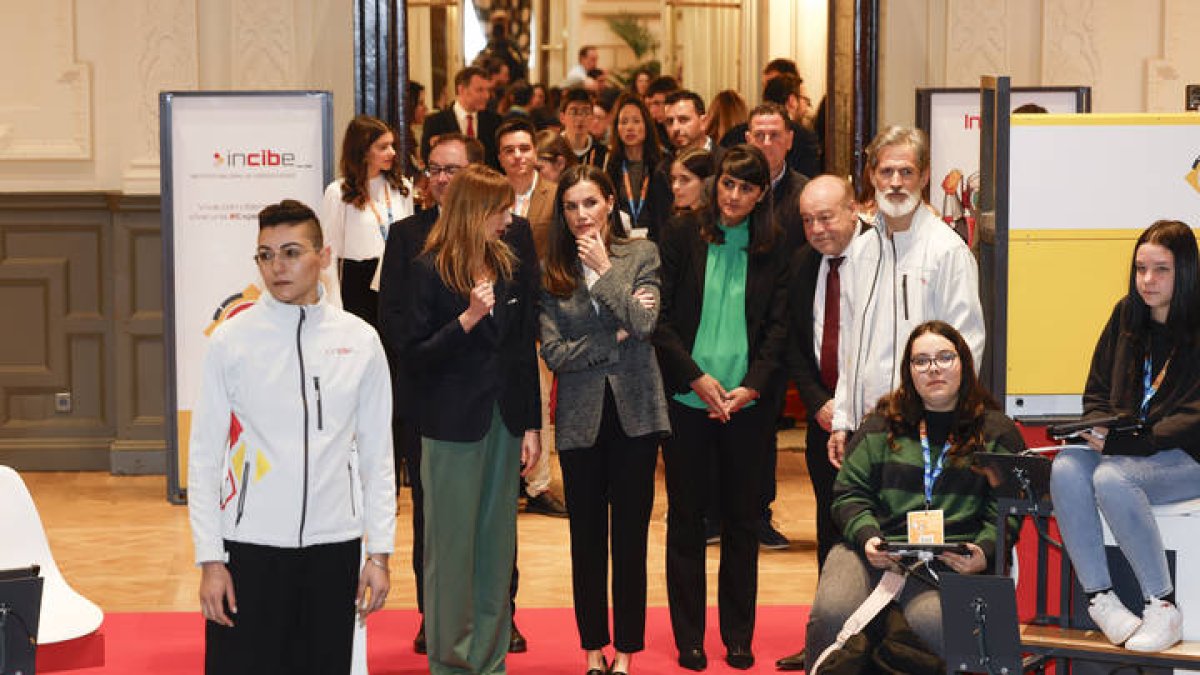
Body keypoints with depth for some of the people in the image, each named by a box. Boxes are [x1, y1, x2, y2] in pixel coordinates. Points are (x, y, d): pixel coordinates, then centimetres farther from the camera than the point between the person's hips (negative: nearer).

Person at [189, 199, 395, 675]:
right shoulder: (231, 341, -2)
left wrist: (380, 551, 4)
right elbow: (203, 457, 0)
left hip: (334, 547, 2)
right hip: (249, 547, -2)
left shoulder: (360, 341, 3)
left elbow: (377, 453, 7)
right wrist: (210, 559, -5)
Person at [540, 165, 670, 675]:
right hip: (581, 417, 1)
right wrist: (616, 336, -10)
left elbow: (645, 323, -14)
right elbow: (554, 353, -7)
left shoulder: (641, 255, 0)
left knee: (631, 536, 4)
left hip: (634, 412, -1)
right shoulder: (551, 270, 1)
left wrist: (603, 269, -12)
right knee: (587, 538, 9)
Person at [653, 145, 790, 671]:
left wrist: (749, 387, -10)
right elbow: (659, 317, -3)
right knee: (685, 519, 4)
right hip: (686, 400, -1)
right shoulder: (682, 238, 0)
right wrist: (696, 377, -11)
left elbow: (777, 328, 3)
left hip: (745, 404, 1)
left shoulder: (772, 251, 5)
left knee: (742, 520, 7)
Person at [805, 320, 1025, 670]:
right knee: (832, 614, -28)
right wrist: (866, 536, -5)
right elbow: (849, 494, 15)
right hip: (877, 550, 2)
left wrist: (984, 553, -12)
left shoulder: (997, 431, 14)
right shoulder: (881, 424, 20)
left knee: (932, 622, -35)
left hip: (953, 559, -2)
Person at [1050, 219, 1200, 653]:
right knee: (1065, 469, -24)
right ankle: (1098, 597, -21)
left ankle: (1163, 609, -23)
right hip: (1122, 448, 6)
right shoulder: (1126, 316, 11)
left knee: (1111, 478, -33)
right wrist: (1101, 430, -4)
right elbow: (1096, 392, 17)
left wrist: (1128, 443, -22)